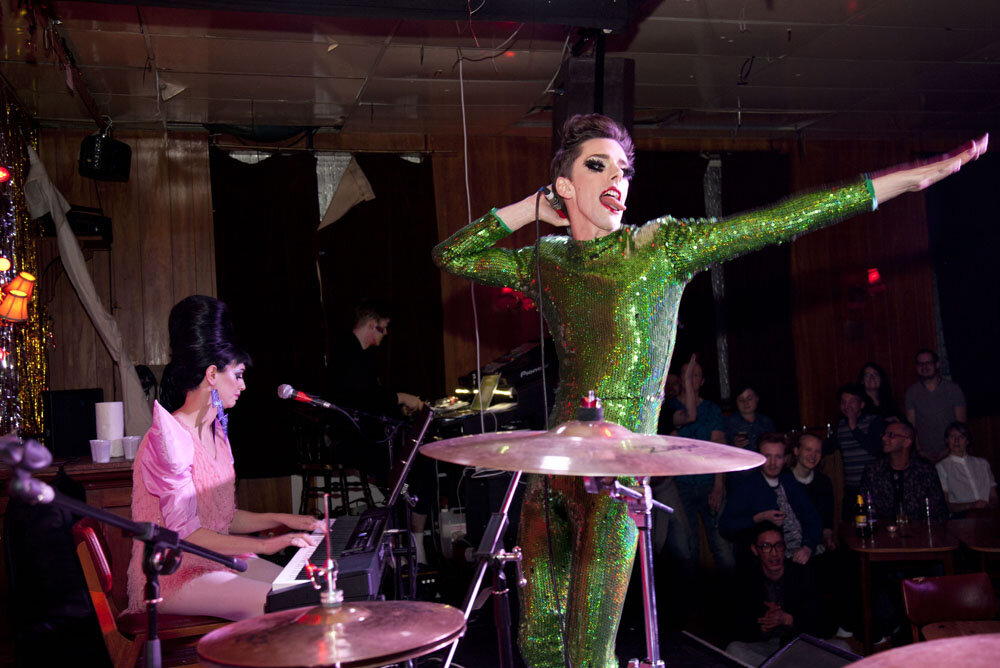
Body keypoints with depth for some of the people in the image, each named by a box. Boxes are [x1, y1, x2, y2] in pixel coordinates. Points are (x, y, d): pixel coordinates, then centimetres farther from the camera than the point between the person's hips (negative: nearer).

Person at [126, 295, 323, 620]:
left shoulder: (215, 433, 12)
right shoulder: (169, 438, -18)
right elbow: (184, 532, -22)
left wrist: (280, 520, 6)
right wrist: (265, 545, -24)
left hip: (216, 557, 9)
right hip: (173, 575, -9)